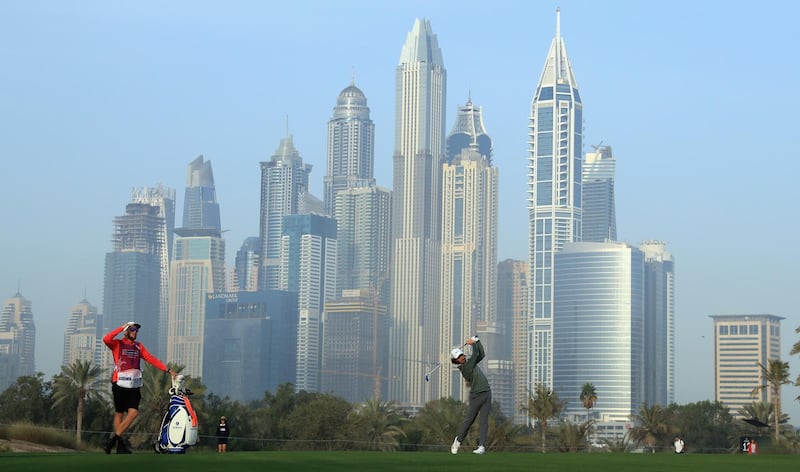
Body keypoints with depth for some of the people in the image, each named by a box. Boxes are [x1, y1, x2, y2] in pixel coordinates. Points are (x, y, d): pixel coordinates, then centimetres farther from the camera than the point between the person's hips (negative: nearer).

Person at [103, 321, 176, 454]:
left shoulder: (139, 346, 17)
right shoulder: (117, 344, 1)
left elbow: (151, 359, 12)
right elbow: (106, 339, -20)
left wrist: (167, 370, 3)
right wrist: (122, 328, -15)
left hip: (134, 386, 4)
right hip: (120, 384, -4)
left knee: (133, 412, -8)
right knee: (119, 413, 3)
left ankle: (114, 438, 1)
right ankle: (119, 443, 9)